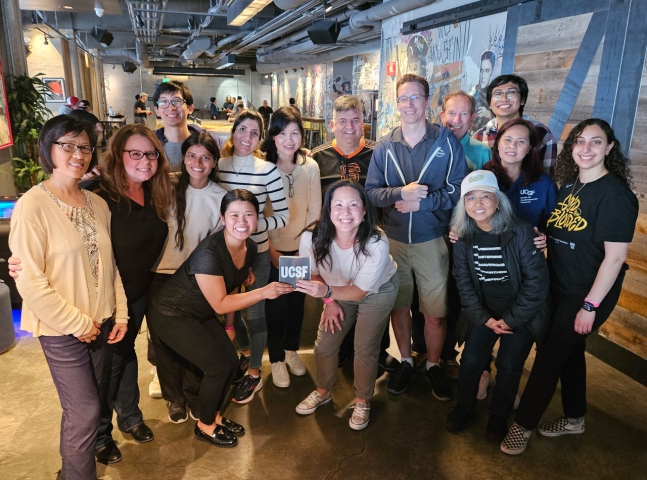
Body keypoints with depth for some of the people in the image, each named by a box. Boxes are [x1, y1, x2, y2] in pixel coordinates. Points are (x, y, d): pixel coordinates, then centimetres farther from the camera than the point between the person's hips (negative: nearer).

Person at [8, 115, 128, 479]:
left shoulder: (98, 203, 3)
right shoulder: (33, 206, -15)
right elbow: (29, 280, -16)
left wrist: (120, 314, 4)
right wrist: (77, 323, -13)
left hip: (101, 323, 6)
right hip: (62, 330, -5)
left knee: (94, 403, 17)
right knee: (85, 411, 1)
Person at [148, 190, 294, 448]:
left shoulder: (249, 247, -7)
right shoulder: (209, 253, -32)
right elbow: (220, 303, -27)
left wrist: (229, 325, 15)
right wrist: (264, 292, -34)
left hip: (200, 313, 7)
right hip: (171, 314, -7)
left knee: (231, 361, 3)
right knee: (218, 366, -7)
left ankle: (214, 415, 30)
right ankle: (204, 426, 19)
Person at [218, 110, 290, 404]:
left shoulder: (267, 170, -13)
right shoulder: (218, 166, -2)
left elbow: (283, 217, -13)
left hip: (256, 252, -4)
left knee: (253, 312, 8)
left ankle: (254, 374, 28)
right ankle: (245, 353, 47)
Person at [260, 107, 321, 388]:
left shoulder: (310, 167, -6)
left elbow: (315, 210, -3)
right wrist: (270, 250, -10)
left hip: (301, 248, 2)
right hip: (272, 249, -2)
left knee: (297, 301, 15)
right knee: (276, 305, 6)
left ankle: (292, 349, 38)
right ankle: (277, 359, 26)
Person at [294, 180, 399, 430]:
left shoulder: (376, 243, -38)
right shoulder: (312, 238, -31)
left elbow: (360, 291, -31)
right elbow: (313, 274, -8)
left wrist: (327, 291, -47)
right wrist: (329, 301, -11)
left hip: (378, 290, -3)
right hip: (339, 290, 3)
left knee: (365, 349, -2)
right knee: (324, 343, 5)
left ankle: (362, 401, 26)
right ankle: (323, 391, 34)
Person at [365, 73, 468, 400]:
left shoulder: (447, 142, -4)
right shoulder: (384, 147, 3)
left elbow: (458, 190, -7)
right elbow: (371, 192, -2)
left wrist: (422, 201, -17)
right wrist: (401, 192, -18)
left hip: (431, 239, -2)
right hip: (393, 239, 2)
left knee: (435, 312, 5)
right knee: (398, 305, 14)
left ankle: (434, 365, 30)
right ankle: (406, 361, 35)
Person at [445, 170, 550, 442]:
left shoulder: (520, 231, -19)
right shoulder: (463, 236, -7)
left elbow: (537, 280, -16)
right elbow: (463, 281, -2)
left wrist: (511, 319, -15)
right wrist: (484, 318, -10)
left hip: (521, 313, -2)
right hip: (485, 312, 3)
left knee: (509, 367, -1)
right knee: (470, 361, 0)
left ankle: (499, 418, 25)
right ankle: (463, 410, 26)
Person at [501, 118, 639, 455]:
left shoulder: (615, 193, -18)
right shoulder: (568, 185, 4)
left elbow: (615, 256, -20)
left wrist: (590, 305, -20)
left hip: (588, 294, -7)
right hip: (559, 288, 7)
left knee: (550, 356, 1)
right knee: (568, 350, 20)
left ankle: (523, 424, 19)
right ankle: (574, 417, 40)